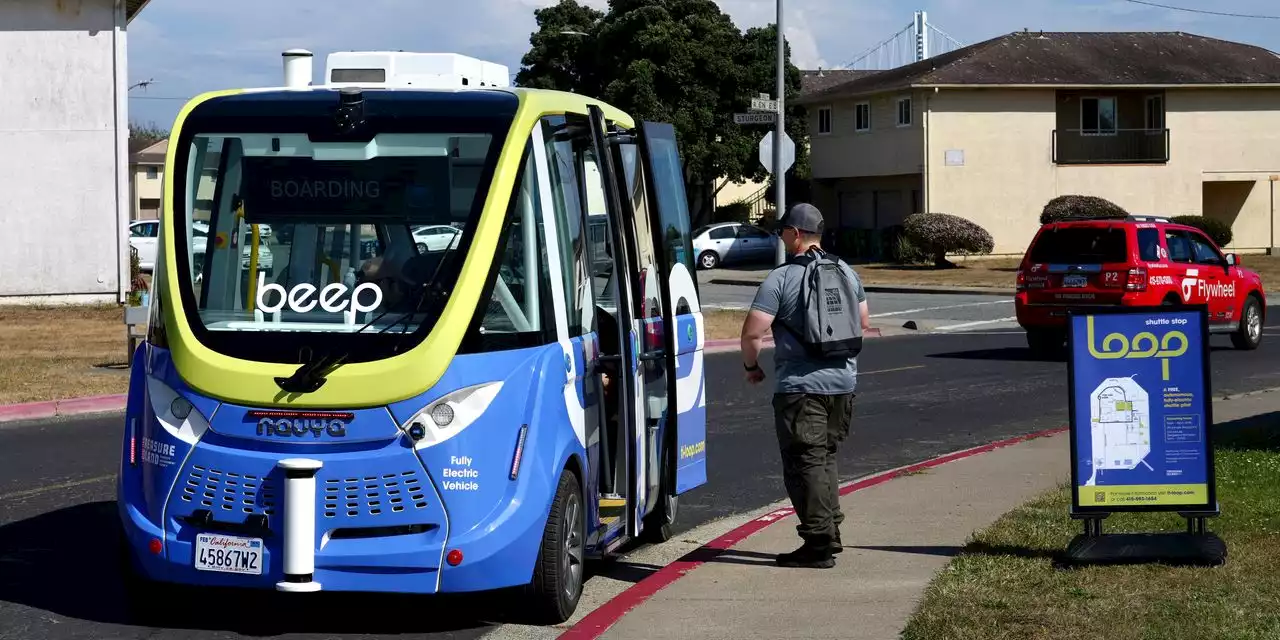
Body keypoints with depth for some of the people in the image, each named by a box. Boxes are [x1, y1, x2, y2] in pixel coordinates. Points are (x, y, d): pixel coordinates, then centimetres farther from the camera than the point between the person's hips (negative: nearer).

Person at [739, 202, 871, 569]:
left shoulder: (780, 279, -12)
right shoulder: (847, 273, 9)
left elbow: (752, 333, -16)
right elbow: (863, 324, 20)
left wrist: (751, 366, 2)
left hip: (800, 386, -7)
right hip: (843, 382, 7)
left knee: (805, 463, -2)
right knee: (825, 458, 19)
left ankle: (819, 543, -5)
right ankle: (831, 532, 20)